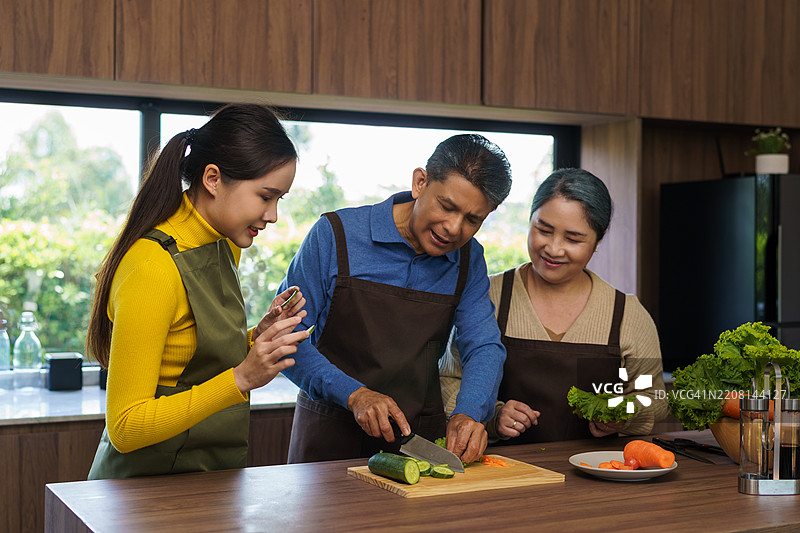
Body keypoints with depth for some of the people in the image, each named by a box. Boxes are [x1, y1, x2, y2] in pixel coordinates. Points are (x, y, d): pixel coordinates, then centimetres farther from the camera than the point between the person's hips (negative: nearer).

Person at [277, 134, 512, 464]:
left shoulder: (469, 259, 4)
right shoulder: (335, 235, -10)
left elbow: (485, 347, 0)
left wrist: (468, 413, -20)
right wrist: (354, 394, -21)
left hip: (421, 437, 3)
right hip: (332, 437, -2)